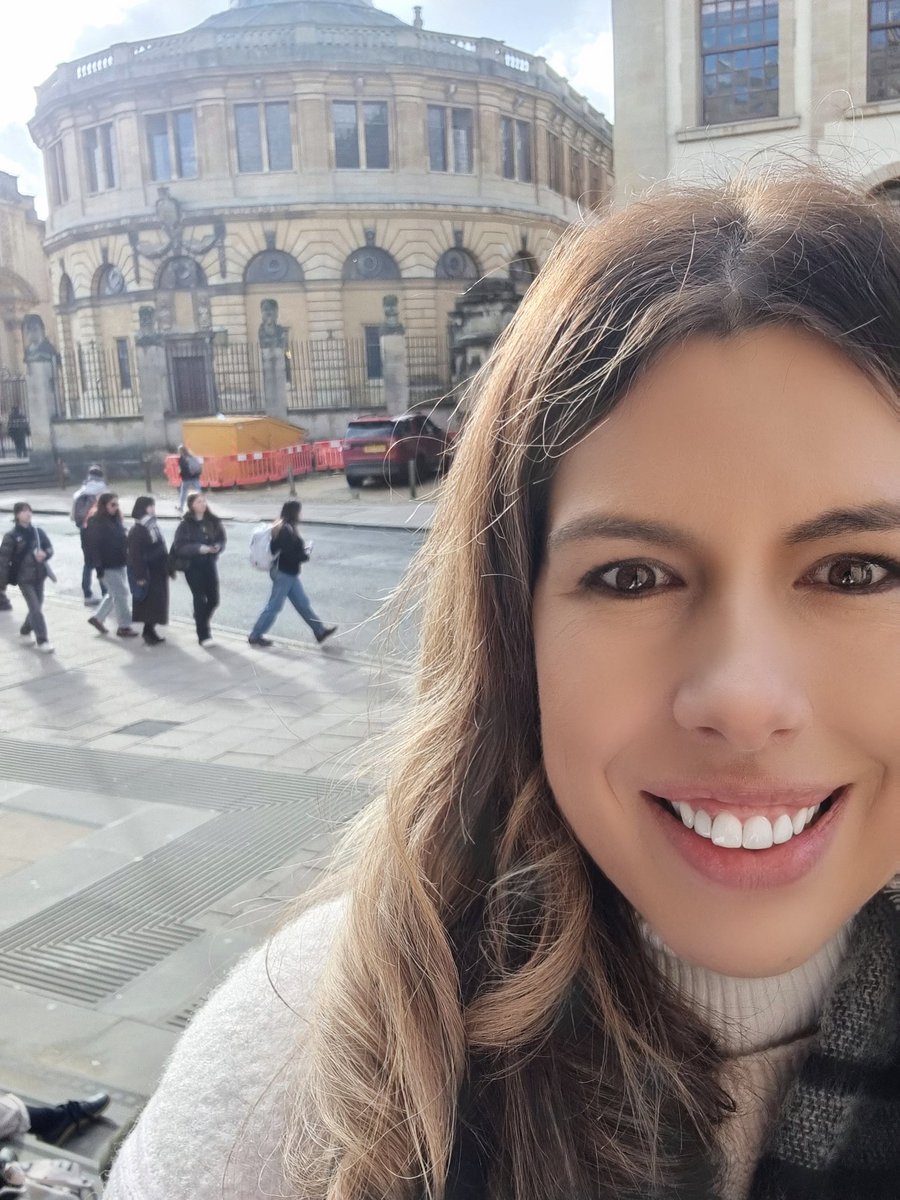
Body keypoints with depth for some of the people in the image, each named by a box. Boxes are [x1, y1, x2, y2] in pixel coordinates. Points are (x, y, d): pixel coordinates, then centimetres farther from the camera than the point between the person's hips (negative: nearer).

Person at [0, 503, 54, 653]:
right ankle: (42, 640, -2)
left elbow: (49, 548, 11)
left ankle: (25, 631, 39)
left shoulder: (38, 532, 3)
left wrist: (45, 554, -14)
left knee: (37, 607, 15)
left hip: (39, 576, 5)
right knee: (35, 609, -9)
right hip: (24, 578, -5)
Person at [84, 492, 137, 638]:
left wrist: (126, 559, 14)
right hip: (108, 566, -8)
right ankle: (124, 627, 4)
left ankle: (97, 618, 31)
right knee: (122, 593, -5)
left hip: (120, 564, 8)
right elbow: (93, 546, -16)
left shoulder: (116, 520, 11)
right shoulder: (95, 523, -13)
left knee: (115, 593, 16)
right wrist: (99, 568, -20)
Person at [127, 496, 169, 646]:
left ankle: (150, 631, 20)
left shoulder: (153, 525, 11)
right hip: (147, 573, -8)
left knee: (157, 603, 11)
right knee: (150, 603, -5)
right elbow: (136, 555, -18)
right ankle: (149, 632, 2)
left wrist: (166, 568, 17)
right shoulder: (137, 530, -15)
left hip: (158, 571, 8)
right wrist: (140, 576, -20)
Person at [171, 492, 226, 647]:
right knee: (200, 599, -3)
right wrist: (199, 548, -27)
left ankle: (201, 624, 36)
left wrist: (218, 546, -18)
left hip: (210, 563, 4)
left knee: (213, 599, 7)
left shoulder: (213, 521, 2)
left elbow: (222, 538, 4)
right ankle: (203, 635, 6)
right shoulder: (185, 524, -9)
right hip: (192, 566, -4)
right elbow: (180, 546, -14)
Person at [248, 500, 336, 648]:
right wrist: (306, 555, -9)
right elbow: (290, 554, -25)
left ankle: (320, 630, 20)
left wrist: (303, 551, 1)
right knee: (274, 606, 1)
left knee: (303, 603, 14)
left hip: (289, 573, 10)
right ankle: (255, 636, 11)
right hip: (284, 573, -10)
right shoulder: (287, 530, -22)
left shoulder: (283, 527, 8)